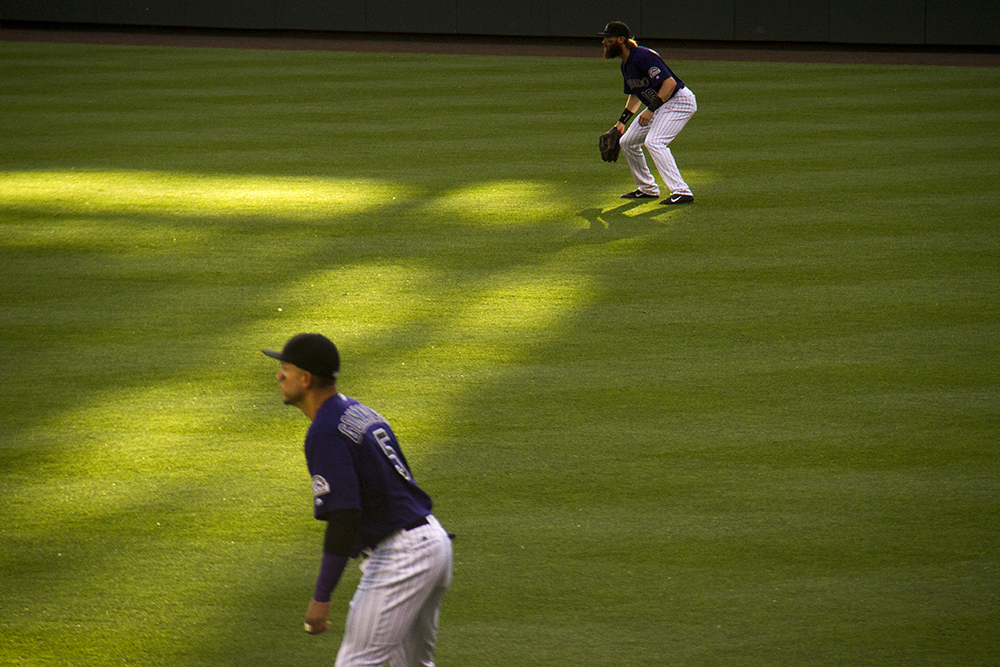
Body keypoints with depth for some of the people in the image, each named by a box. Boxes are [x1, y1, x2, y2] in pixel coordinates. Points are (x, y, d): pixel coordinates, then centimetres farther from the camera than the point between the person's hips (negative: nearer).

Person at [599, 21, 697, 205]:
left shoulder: (643, 57, -24)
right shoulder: (626, 65, 8)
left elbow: (670, 83, -30)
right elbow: (635, 95, 24)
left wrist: (651, 109, -33)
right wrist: (622, 121, 21)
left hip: (680, 101, -11)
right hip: (659, 105, 11)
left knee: (654, 141, -28)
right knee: (627, 142, 12)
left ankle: (681, 192, -29)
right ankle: (647, 189, 25)